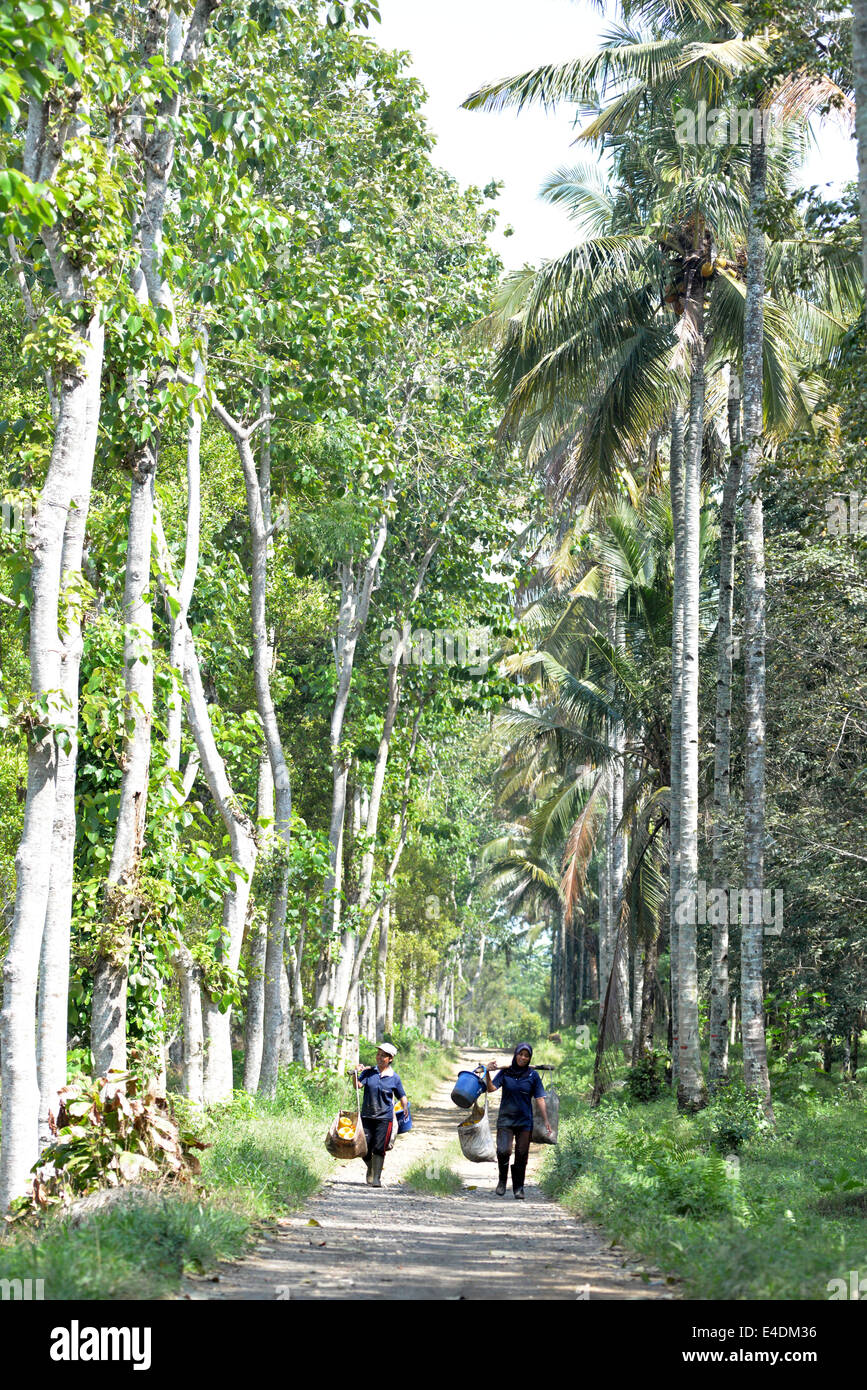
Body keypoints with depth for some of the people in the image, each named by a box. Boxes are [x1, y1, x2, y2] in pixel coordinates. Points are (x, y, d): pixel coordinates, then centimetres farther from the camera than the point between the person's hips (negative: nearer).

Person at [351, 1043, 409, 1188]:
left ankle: (376, 1178, 0)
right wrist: (356, 1074, -26)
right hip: (367, 1115, 2)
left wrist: (405, 1107, -12)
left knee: (379, 1148, -6)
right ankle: (370, 1169, 32)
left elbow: (402, 1095, 7)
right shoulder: (369, 1072, 3)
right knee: (365, 1148, 3)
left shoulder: (394, 1078, 1)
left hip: (384, 1117, -2)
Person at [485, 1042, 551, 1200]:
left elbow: (540, 1099, 2)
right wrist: (487, 1073, -21)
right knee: (503, 1151, -17)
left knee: (521, 1155, 2)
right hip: (505, 1119, -1)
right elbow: (491, 1088, -6)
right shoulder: (505, 1072, 3)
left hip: (525, 1121, 1)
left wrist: (546, 1120, -3)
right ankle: (502, 1180, 8)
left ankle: (518, 1188, 18)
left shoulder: (533, 1075, 3)